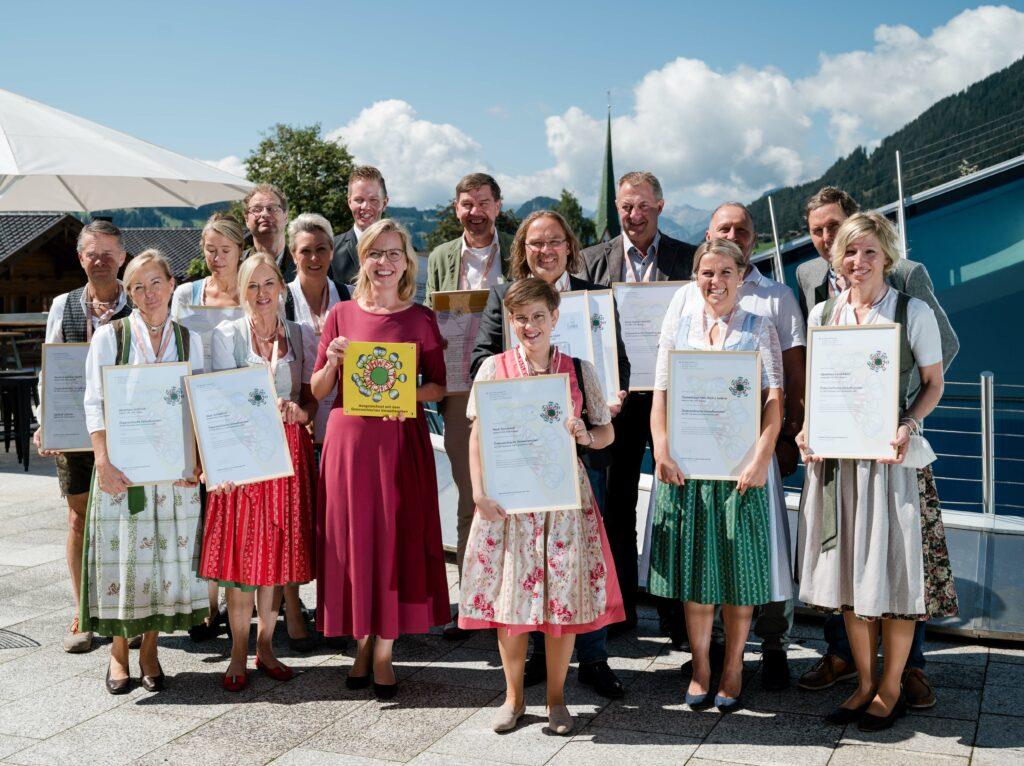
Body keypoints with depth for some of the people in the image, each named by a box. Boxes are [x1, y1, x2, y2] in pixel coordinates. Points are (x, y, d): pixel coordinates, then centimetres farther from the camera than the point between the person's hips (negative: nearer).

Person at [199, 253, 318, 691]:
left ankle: (265, 645, 17)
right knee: (240, 548, -3)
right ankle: (239, 653, 7)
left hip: (289, 448, 2)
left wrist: (299, 411, -15)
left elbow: (313, 398, 8)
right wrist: (274, 405, -19)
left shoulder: (300, 336, 9)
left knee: (277, 547, 4)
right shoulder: (226, 334, 4)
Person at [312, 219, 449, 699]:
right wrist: (332, 362, -12)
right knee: (353, 538, 6)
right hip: (349, 439, 1)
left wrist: (410, 394, -14)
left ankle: (383, 654, 16)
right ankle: (361, 644, 23)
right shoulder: (341, 315, 5)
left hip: (402, 440, -1)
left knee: (397, 540, 2)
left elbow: (438, 387, 5)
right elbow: (317, 391, 7)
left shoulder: (421, 319, 4)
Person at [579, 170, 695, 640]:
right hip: (615, 395, 2)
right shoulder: (594, 260, 7)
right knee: (616, 505, 8)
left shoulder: (689, 259, 3)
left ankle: (675, 611, 11)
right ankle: (619, 607, 20)